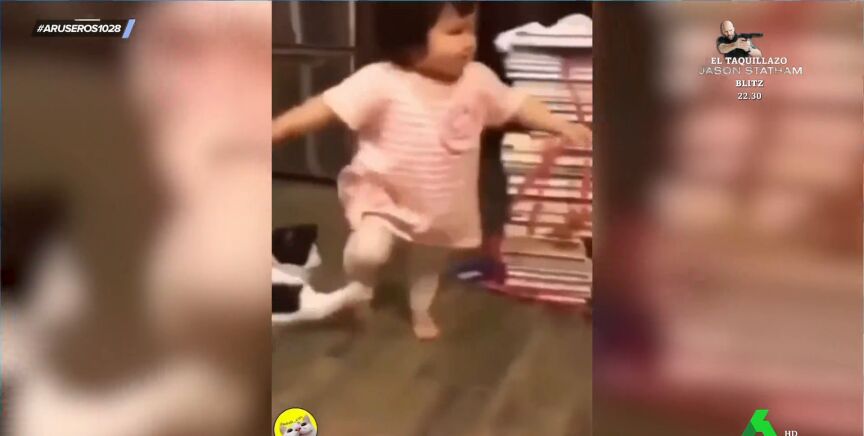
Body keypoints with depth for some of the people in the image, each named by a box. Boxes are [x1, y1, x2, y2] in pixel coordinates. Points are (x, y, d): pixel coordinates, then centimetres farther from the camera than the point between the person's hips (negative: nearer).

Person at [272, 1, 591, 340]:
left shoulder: (477, 78, -11)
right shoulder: (381, 82, -27)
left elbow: (516, 106, 2)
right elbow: (329, 106, -29)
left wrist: (563, 127, 0)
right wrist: (277, 129, -36)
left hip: (443, 203, 5)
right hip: (384, 195, -5)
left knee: (430, 261, 24)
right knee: (367, 251, -26)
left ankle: (420, 310, 55)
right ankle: (358, 287, 11)